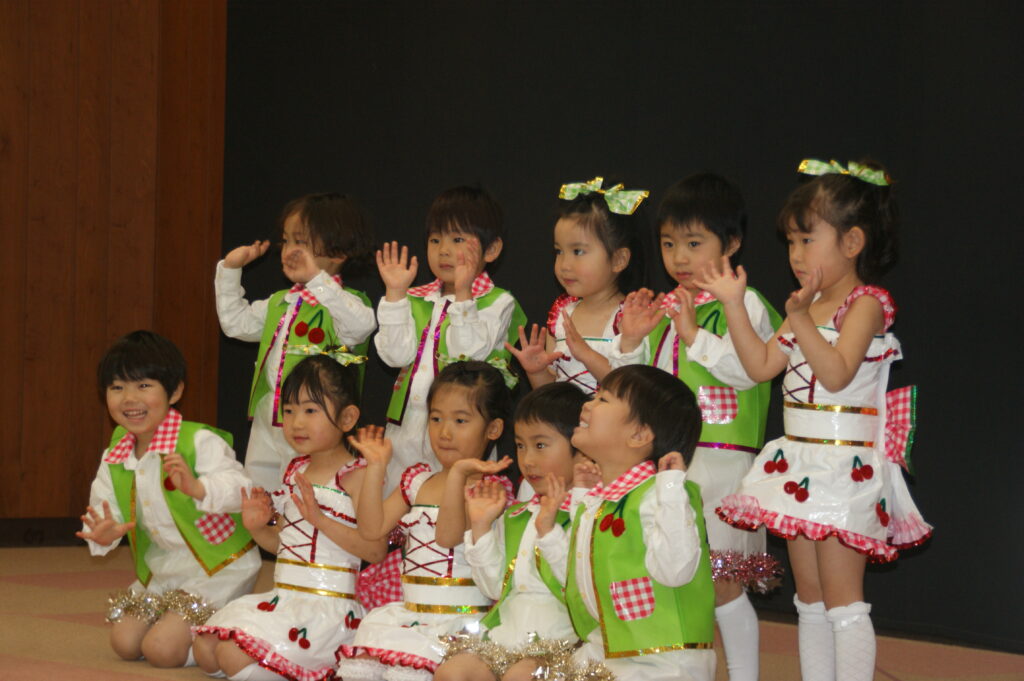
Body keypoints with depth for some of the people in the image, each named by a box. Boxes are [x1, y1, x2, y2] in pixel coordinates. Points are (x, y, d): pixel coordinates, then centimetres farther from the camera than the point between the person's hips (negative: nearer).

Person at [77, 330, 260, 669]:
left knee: (163, 648, -18)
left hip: (216, 567, -8)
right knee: (124, 643, 4)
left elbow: (239, 489, -33)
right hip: (160, 571, 8)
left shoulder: (200, 442, -22)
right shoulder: (115, 456, 1)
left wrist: (197, 487, -53)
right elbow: (102, 503, 3)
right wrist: (103, 533, -21)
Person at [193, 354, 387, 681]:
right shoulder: (296, 471, 14)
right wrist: (257, 527, 4)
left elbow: (376, 549, -20)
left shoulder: (355, 476, -11)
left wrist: (320, 518, -25)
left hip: (327, 605, -9)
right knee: (204, 649, 0)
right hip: (283, 598, 9)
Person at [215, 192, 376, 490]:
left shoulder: (342, 303, -9)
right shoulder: (280, 303, 17)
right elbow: (236, 322, 28)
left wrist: (317, 278, -34)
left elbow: (360, 326, -32)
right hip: (267, 424, 8)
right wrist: (230, 269, 20)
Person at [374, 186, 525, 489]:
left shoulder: (498, 303, -1)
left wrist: (463, 294, -20)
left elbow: (469, 354, -15)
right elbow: (396, 355, -1)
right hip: (406, 427, 5)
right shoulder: (416, 300, 13)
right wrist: (395, 293, -5)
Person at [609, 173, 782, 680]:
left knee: (721, 582, -6)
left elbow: (746, 368, -17)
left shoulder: (744, 305, -3)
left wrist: (694, 335, -16)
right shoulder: (661, 309, 16)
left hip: (721, 461, -6)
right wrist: (630, 340, 2)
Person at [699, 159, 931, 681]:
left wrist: (800, 319, -31)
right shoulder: (809, 307, 14)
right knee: (810, 599, 13)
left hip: (846, 466, -9)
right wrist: (734, 304, 9)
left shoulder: (865, 305, -11)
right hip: (800, 467, 9)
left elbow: (836, 373, -23)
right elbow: (761, 366, 13)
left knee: (842, 600, -8)